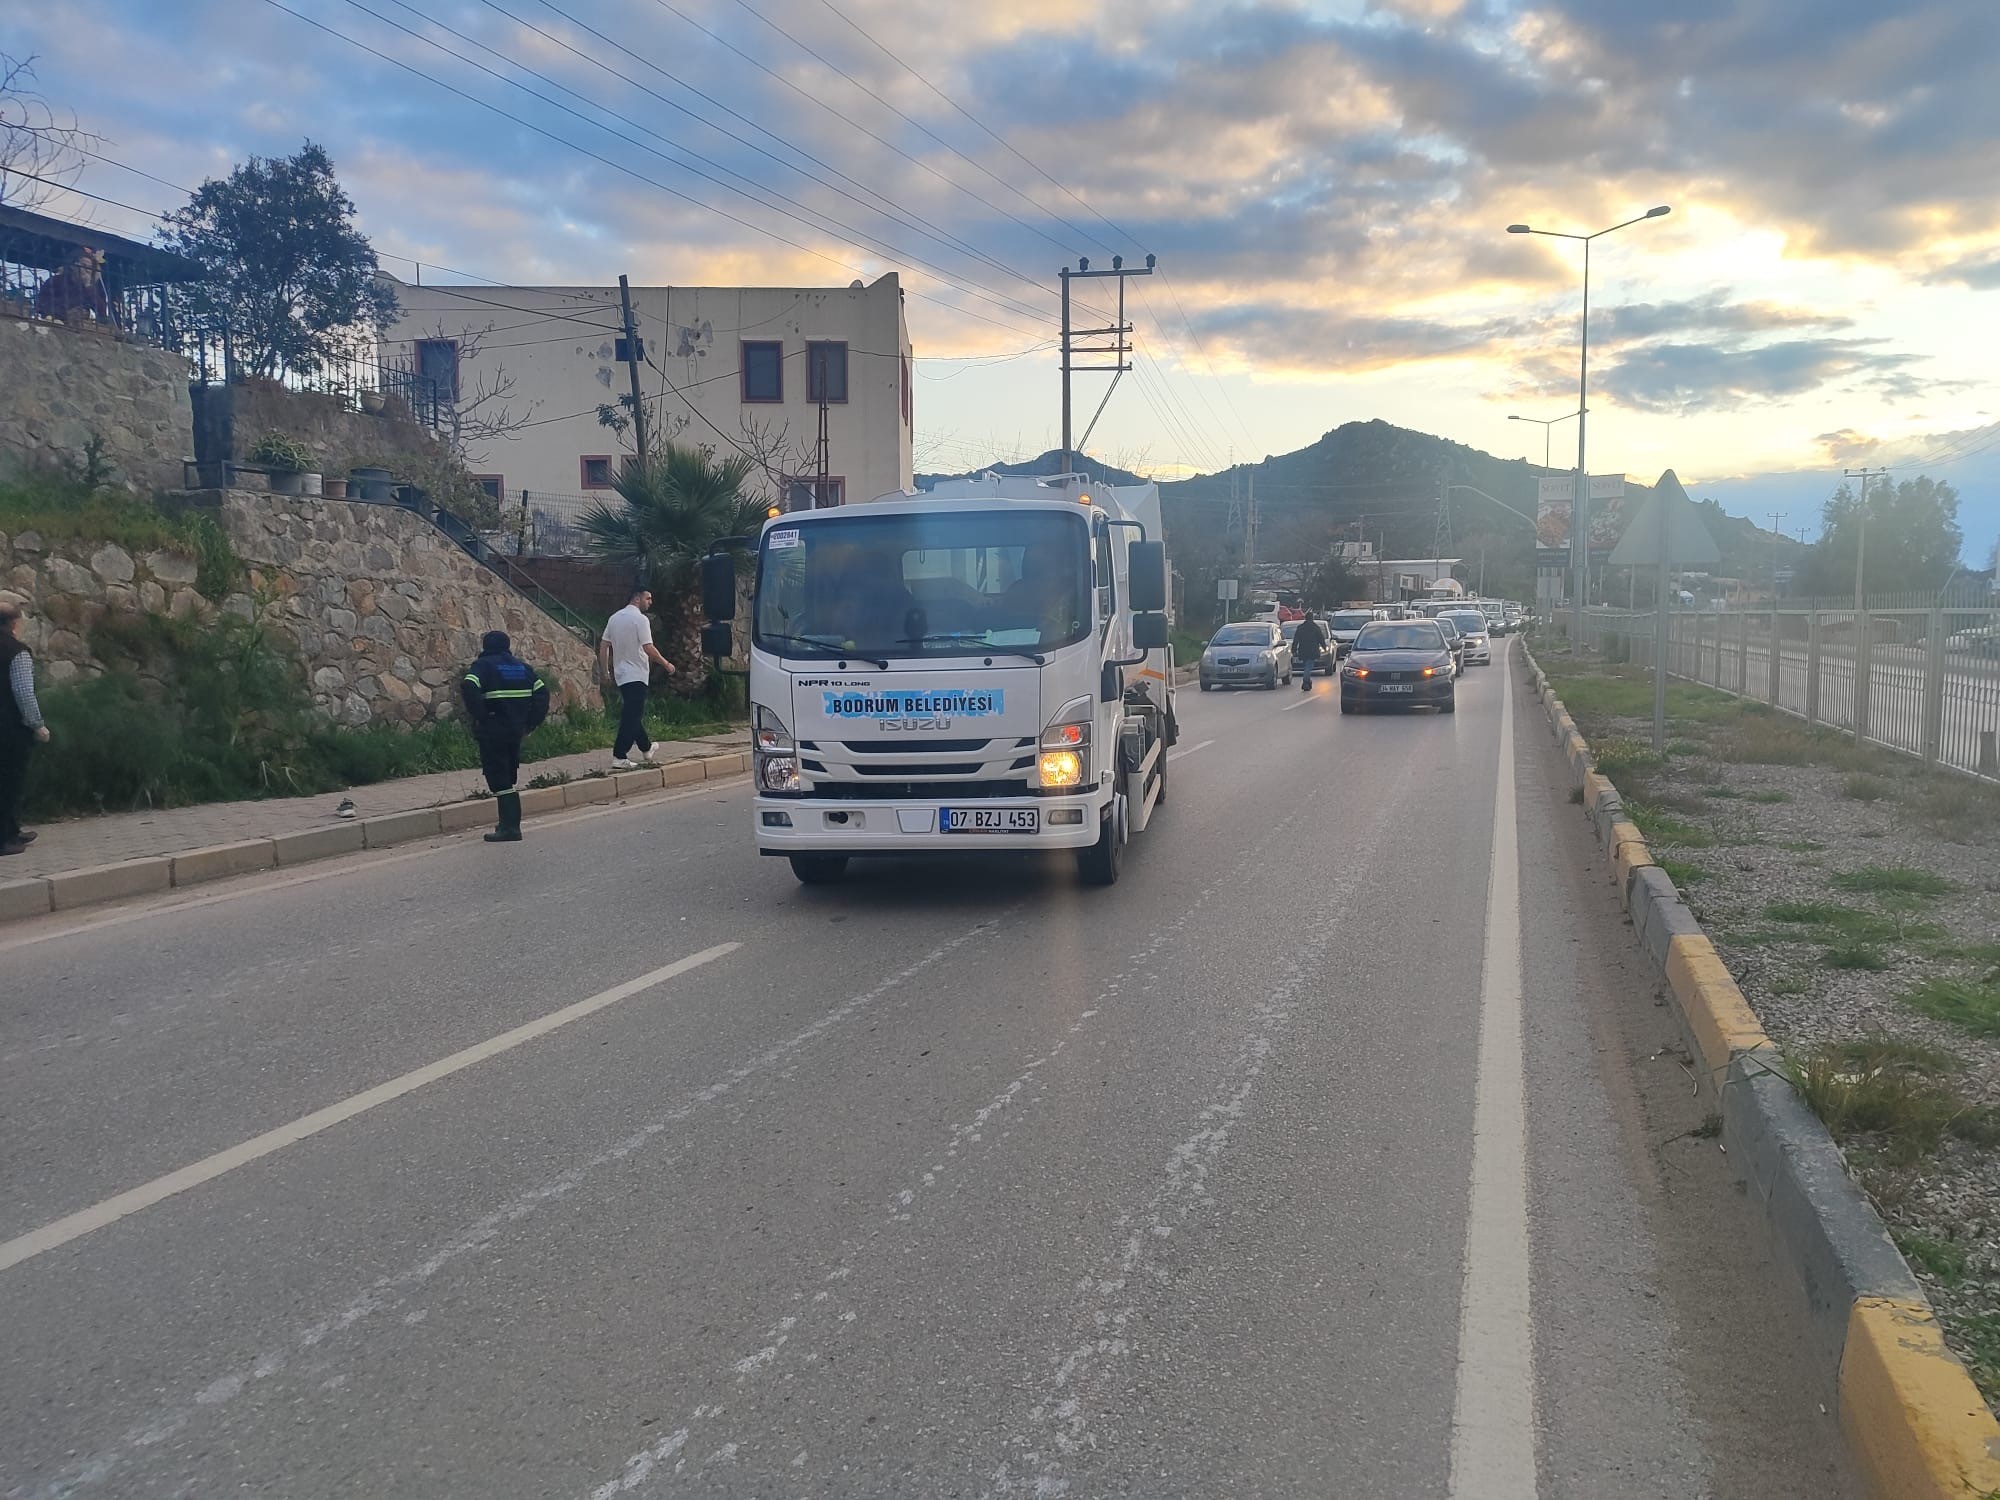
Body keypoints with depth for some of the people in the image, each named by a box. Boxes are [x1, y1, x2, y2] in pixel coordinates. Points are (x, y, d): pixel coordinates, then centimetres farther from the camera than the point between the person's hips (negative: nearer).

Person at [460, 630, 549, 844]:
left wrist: (478, 716, -17)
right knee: (509, 779, 19)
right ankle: (511, 823, 23)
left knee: (499, 780, -5)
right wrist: (531, 722, 9)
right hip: (516, 730, 6)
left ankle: (509, 828, -10)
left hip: (492, 732, -6)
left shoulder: (483, 666, -5)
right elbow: (542, 692, 9)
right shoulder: (522, 667, 13)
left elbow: (469, 688, -24)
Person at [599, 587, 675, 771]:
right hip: (636, 674, -9)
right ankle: (619, 757, -10)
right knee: (632, 717, -7)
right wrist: (666, 664, -9)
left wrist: (605, 671, 18)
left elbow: (603, 646, 11)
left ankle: (646, 748, 33)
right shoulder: (640, 619, -14)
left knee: (633, 714, 19)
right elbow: (648, 648, -20)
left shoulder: (615, 618, 10)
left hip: (620, 674, 9)